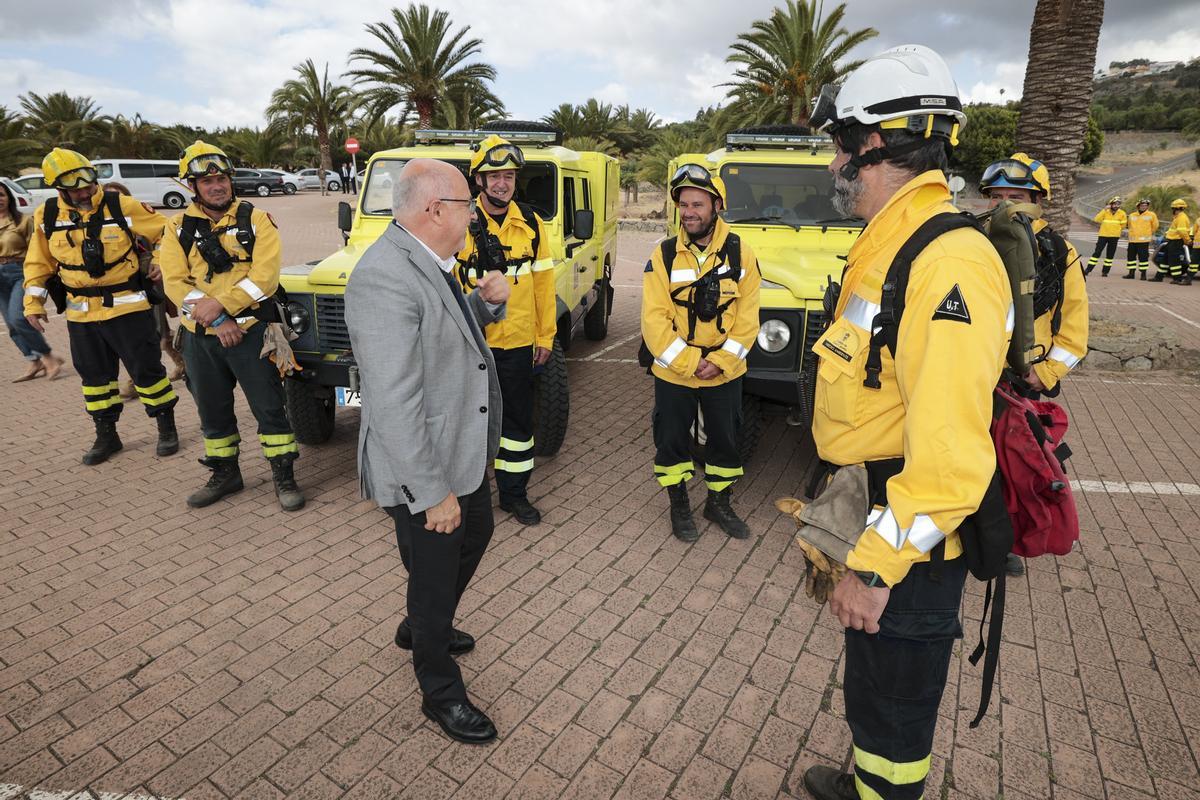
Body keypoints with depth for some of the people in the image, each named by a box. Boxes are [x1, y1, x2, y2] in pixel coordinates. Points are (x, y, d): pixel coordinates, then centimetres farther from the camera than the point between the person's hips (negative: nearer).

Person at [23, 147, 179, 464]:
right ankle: (106, 435, 26)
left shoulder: (121, 206, -8)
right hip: (81, 314, 4)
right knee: (94, 375, 12)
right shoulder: (47, 216, 2)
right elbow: (39, 263, 11)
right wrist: (33, 302, 7)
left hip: (127, 306, -4)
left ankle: (167, 427, 15)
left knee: (146, 368, 0)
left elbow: (165, 233, -1)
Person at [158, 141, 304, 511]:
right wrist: (217, 321, -16)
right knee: (213, 411, 15)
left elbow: (264, 278, -13)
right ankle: (224, 474, 31)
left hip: (251, 331, -3)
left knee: (269, 407, -1)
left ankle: (284, 477, 11)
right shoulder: (179, 228, 5)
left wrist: (219, 304, -20)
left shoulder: (256, 220, -3)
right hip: (199, 338, 4)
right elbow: (174, 283, -5)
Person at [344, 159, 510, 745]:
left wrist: (489, 301, -2)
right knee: (435, 576, 9)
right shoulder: (384, 279, -27)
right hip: (423, 466, -10)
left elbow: (462, 329, 19)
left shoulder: (430, 262, 4)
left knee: (476, 533, 28)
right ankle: (441, 695, 35)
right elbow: (393, 404, -30)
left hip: (465, 448, 10)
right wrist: (434, 492, -26)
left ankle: (419, 627, 53)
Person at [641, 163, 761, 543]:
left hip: (725, 373, 1)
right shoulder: (663, 255, -8)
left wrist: (719, 362, -15)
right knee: (672, 441, 10)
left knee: (725, 440, 15)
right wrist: (689, 362, -18)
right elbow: (654, 320, -13)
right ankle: (679, 505, 32)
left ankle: (719, 503, 37)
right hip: (672, 373, -1)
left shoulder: (741, 255, -5)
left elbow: (747, 319, -5)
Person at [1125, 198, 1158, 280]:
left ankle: (1143, 274, 1)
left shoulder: (1152, 215, 0)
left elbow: (1155, 226, 11)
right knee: (1131, 256, 6)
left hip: (1144, 240, -4)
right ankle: (1131, 273, 15)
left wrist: (1149, 233, 19)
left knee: (1143, 257, -4)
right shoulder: (1132, 215, 9)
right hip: (1132, 240, 4)